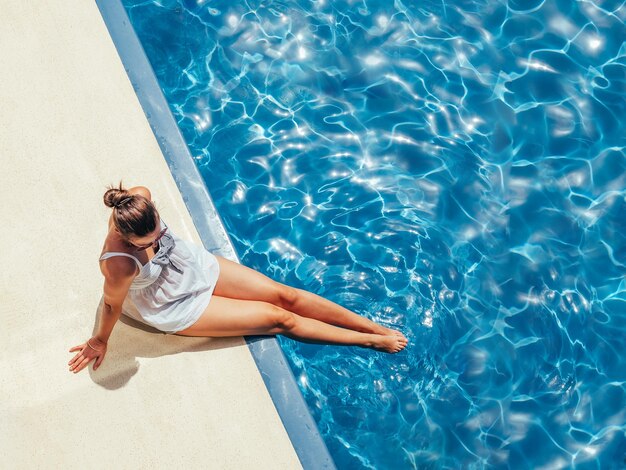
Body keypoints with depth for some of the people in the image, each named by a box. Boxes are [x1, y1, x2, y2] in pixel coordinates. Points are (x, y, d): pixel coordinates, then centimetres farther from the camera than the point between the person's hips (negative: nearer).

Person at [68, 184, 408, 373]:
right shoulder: (119, 265, -40)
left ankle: (377, 326, 12)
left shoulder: (138, 199, -26)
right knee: (279, 318, -3)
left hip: (196, 263, 5)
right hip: (180, 308, -5)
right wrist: (99, 341, -2)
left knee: (285, 294, 1)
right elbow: (112, 306, -21)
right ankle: (370, 342, 12)